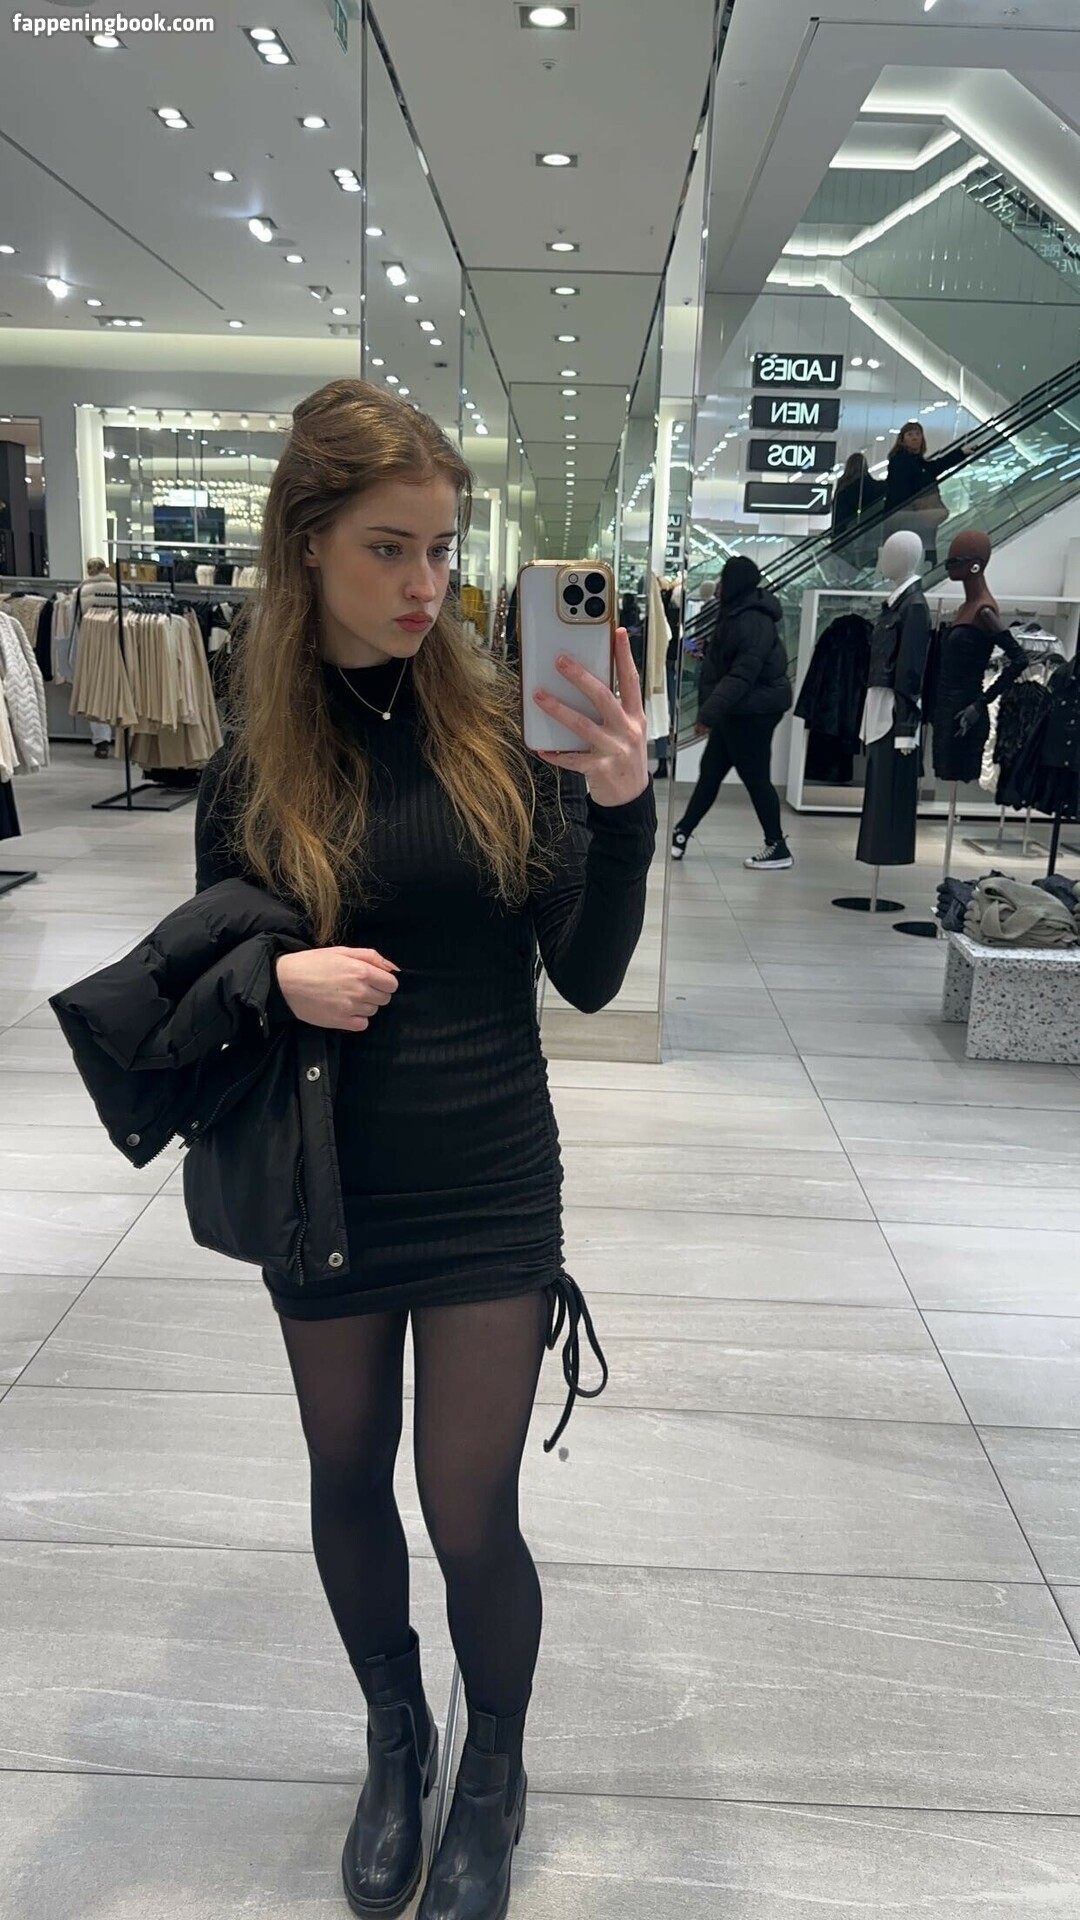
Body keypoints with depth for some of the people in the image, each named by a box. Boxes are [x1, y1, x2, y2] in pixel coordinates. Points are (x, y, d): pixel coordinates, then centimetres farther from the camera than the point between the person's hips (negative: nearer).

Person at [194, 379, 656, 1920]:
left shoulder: (505, 727, -7)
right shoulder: (254, 765, -5)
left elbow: (588, 976, -6)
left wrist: (622, 807, -21)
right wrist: (277, 981, -18)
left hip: (491, 1189, -1)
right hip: (324, 1187, 2)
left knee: (472, 1516, 7)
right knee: (349, 1478, 19)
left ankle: (495, 1777, 40)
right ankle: (396, 1738, 49)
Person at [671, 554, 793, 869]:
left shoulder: (754, 622, -21)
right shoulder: (737, 614, 11)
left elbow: (741, 677, -27)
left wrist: (708, 713, -28)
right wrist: (709, 709, 12)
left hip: (754, 710, -10)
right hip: (740, 710, 10)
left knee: (755, 776, -2)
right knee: (710, 771, 12)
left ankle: (778, 848, 8)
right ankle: (682, 833, 19)